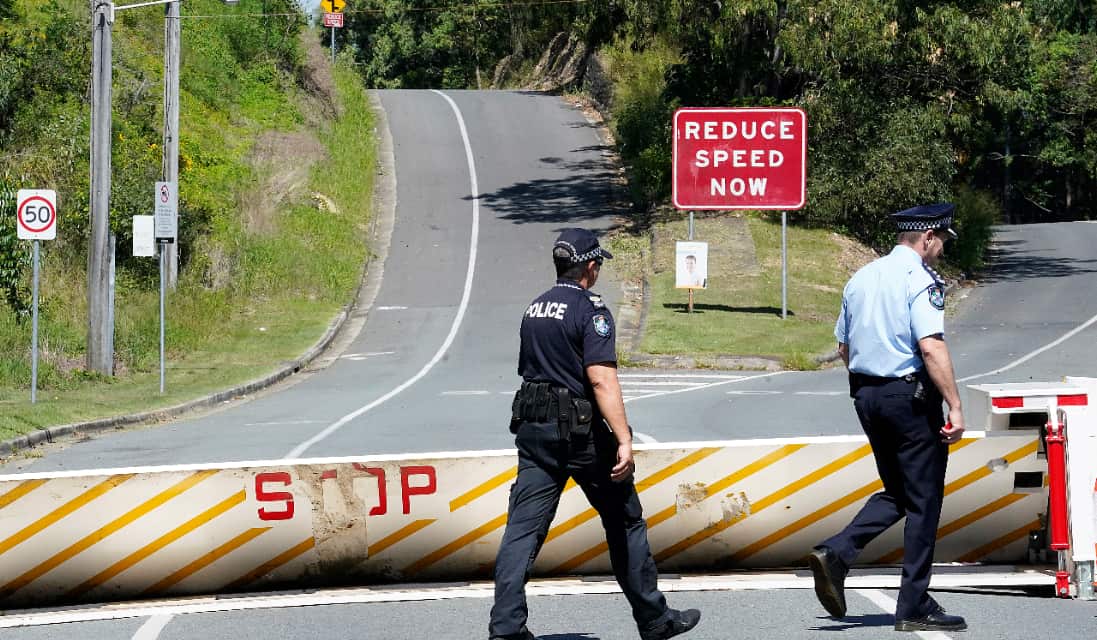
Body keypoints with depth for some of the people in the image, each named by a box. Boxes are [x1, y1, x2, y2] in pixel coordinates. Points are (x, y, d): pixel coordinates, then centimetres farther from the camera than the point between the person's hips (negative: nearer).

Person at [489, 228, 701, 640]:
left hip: (532, 428, 6)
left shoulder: (534, 309, 12)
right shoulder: (591, 311, -11)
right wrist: (624, 441, -25)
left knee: (523, 528, 0)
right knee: (625, 522, 9)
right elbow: (601, 379, -21)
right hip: (581, 432, -6)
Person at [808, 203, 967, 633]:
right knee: (923, 501, 2)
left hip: (866, 394, 8)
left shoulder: (861, 278, 11)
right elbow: (931, 346, -22)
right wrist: (954, 406, -22)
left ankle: (835, 553, -3)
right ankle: (914, 608, 4)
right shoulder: (920, 280, -13)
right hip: (910, 395, -8)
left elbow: (844, 346, 17)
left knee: (897, 493, 19)